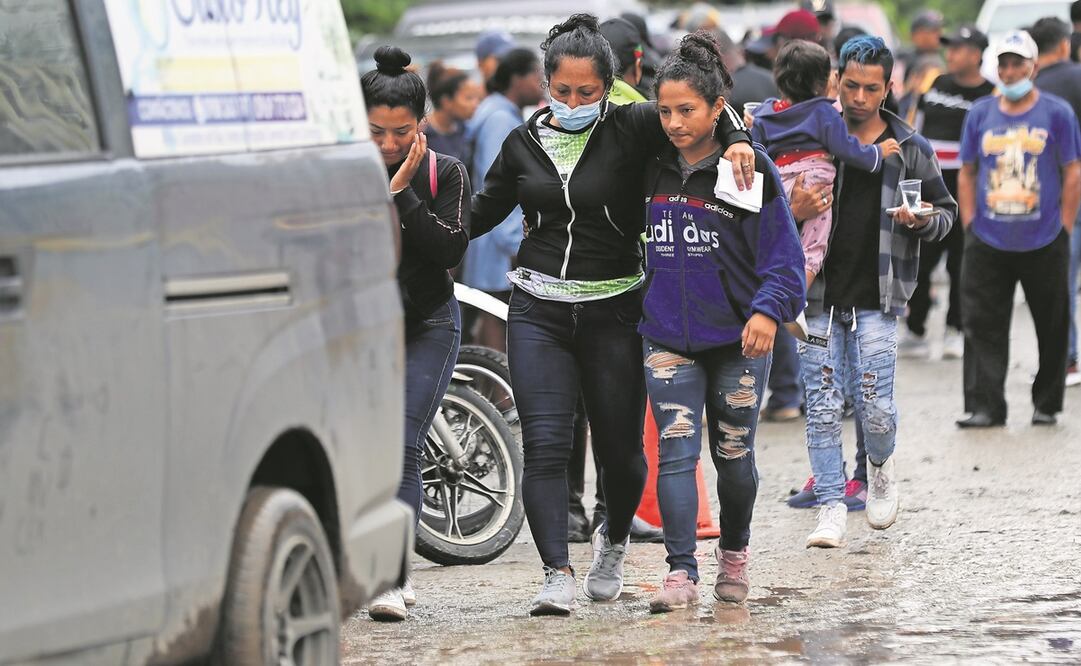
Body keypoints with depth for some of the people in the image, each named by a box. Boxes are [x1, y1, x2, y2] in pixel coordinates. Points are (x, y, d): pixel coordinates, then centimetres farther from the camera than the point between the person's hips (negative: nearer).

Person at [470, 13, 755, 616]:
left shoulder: (631, 130, -4)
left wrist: (735, 137, -32)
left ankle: (613, 543, 38)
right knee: (545, 446, -13)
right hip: (540, 311, 2)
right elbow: (482, 213, 18)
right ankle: (558, 574, -14)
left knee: (620, 448, 8)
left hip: (614, 311, -1)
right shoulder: (524, 144, 7)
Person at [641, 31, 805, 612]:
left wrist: (768, 310, -27)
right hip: (667, 339, 2)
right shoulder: (652, 169, 3)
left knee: (734, 456, 11)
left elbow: (783, 254, -12)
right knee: (676, 451, -10)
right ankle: (681, 572, -12)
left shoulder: (750, 169, -9)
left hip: (737, 341, -2)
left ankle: (733, 554, 33)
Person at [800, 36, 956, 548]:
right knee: (823, 405, -1)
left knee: (874, 405, -6)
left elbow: (946, 211, 14)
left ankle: (880, 466, 26)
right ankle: (832, 508, 8)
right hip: (819, 295, 0)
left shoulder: (910, 150, 6)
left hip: (876, 299, 0)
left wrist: (922, 220, -8)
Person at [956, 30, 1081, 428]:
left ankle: (1047, 404, 19)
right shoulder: (980, 114, 8)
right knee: (984, 327, -4)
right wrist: (970, 224, 3)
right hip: (987, 242, 2)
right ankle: (984, 407, -3)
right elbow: (967, 173, 12)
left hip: (1044, 243, -2)